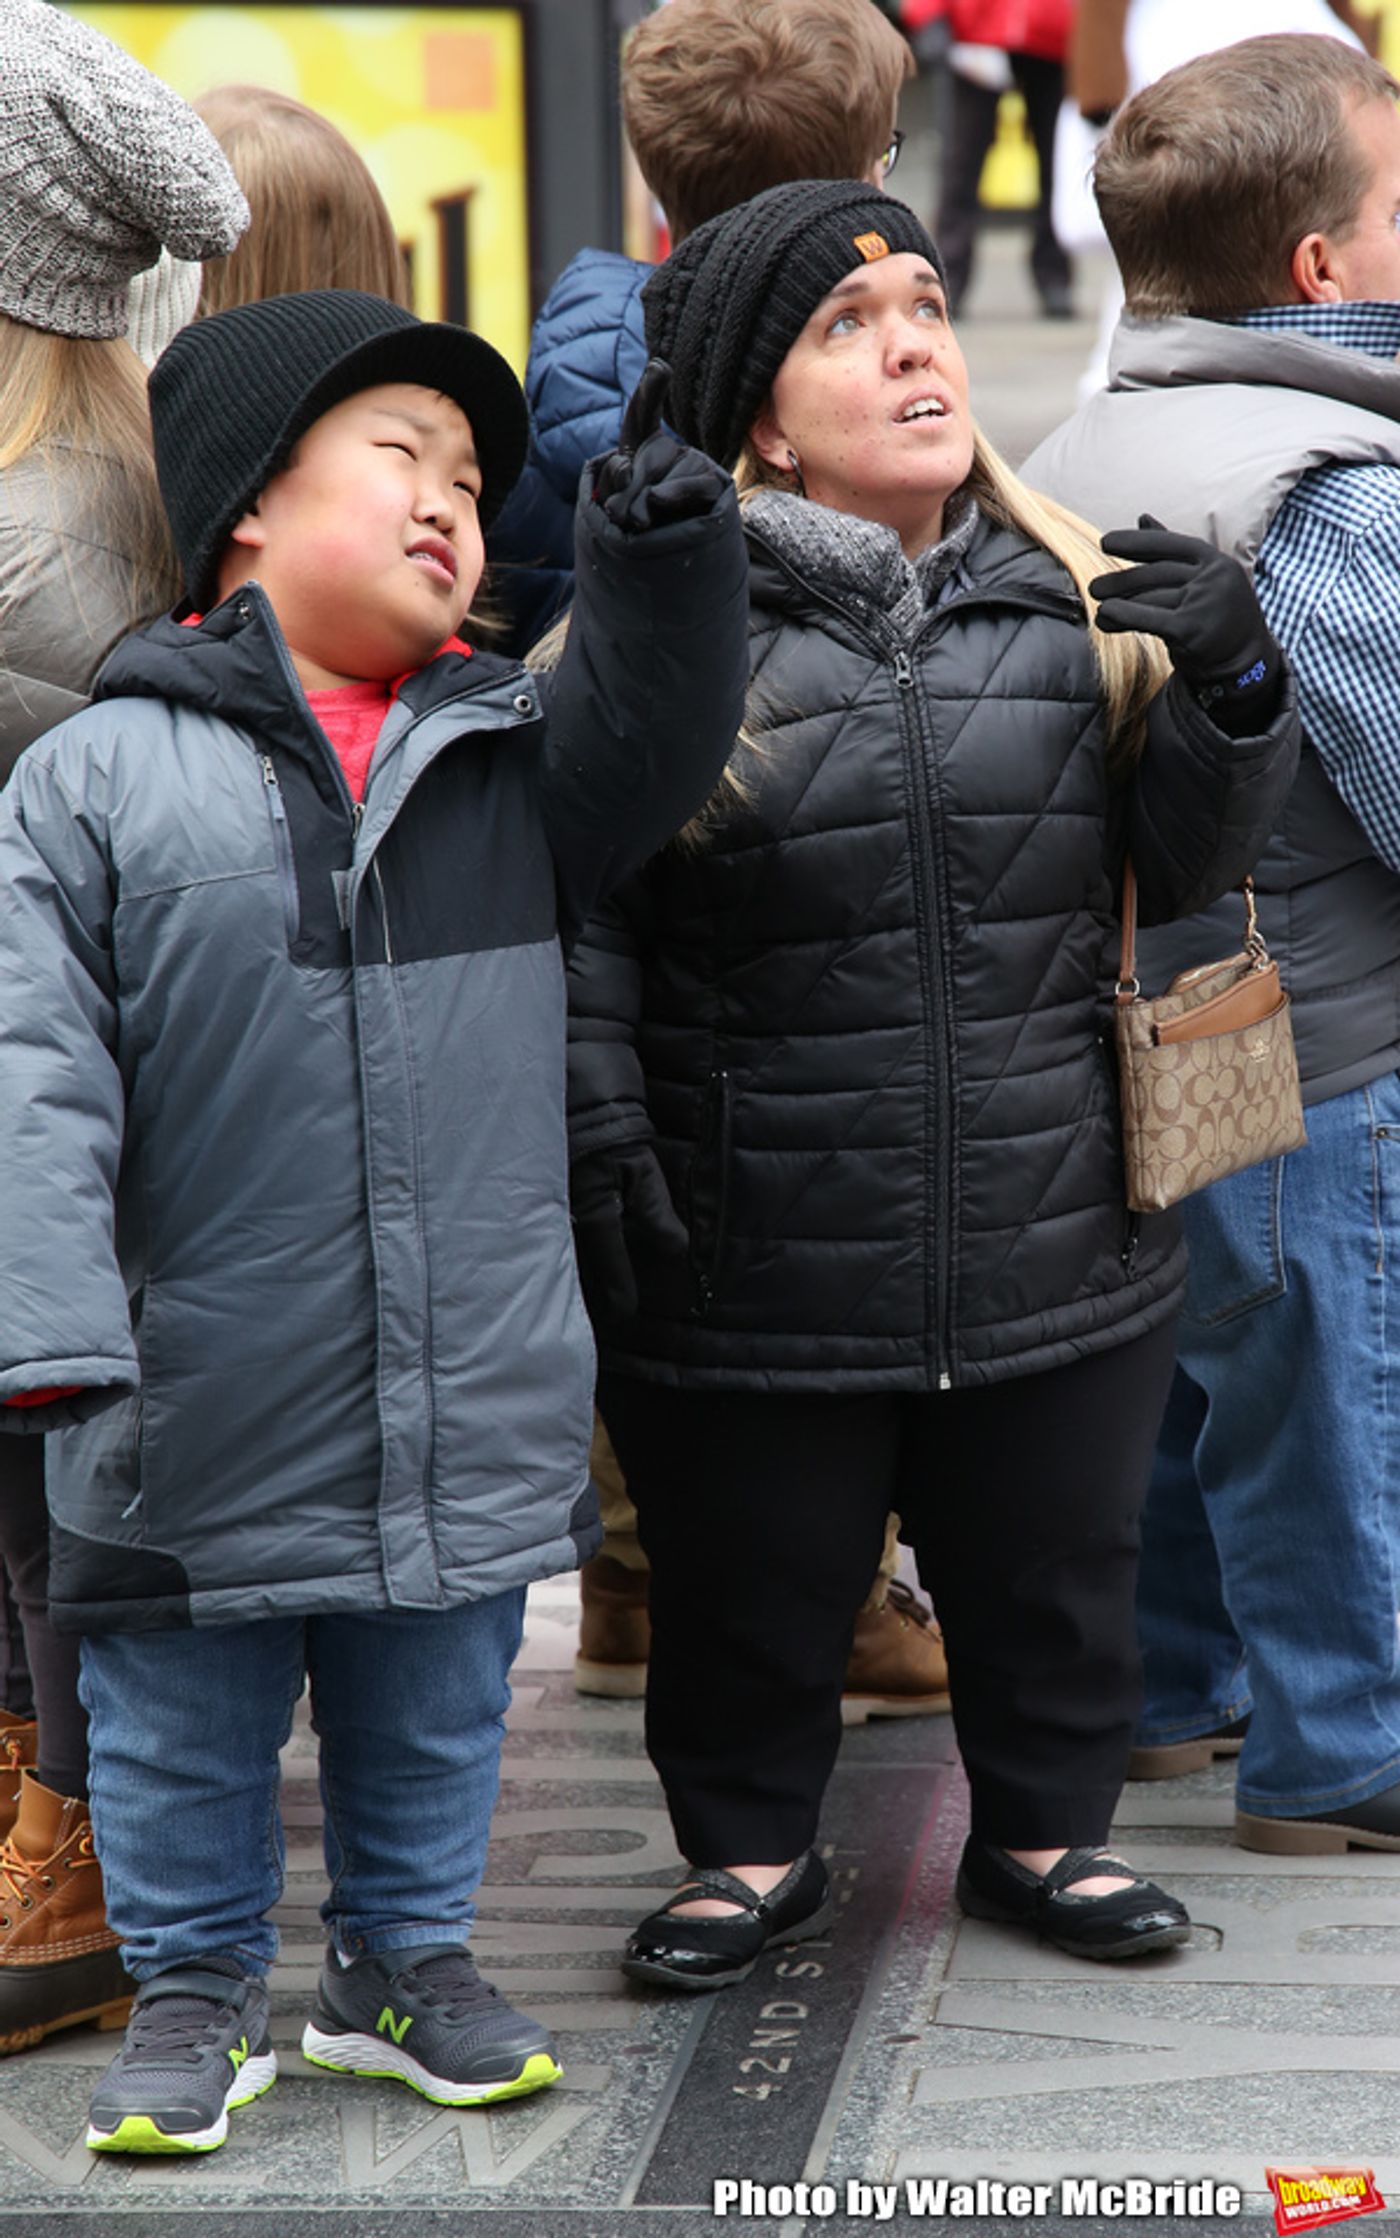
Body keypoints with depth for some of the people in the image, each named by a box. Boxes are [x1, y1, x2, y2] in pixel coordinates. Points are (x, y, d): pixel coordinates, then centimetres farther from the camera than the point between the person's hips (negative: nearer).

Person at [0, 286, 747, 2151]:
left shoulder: (510, 758, 7)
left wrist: (667, 552, -18)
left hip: (473, 1400, 3)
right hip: (206, 1408, -3)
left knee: (434, 1715, 17)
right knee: (186, 1719, 11)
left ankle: (404, 1960, 36)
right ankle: (197, 1988, 29)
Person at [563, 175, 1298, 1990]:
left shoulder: (1075, 593, 2)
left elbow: (1177, 861, 8)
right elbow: (571, 902, -6)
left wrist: (1230, 688, -10)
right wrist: (598, 1139, -11)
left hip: (1056, 1257, 3)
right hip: (755, 1273, -3)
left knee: (1052, 1572, 18)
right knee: (750, 1588, 13)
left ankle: (1044, 1831, 39)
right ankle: (750, 1849, 34)